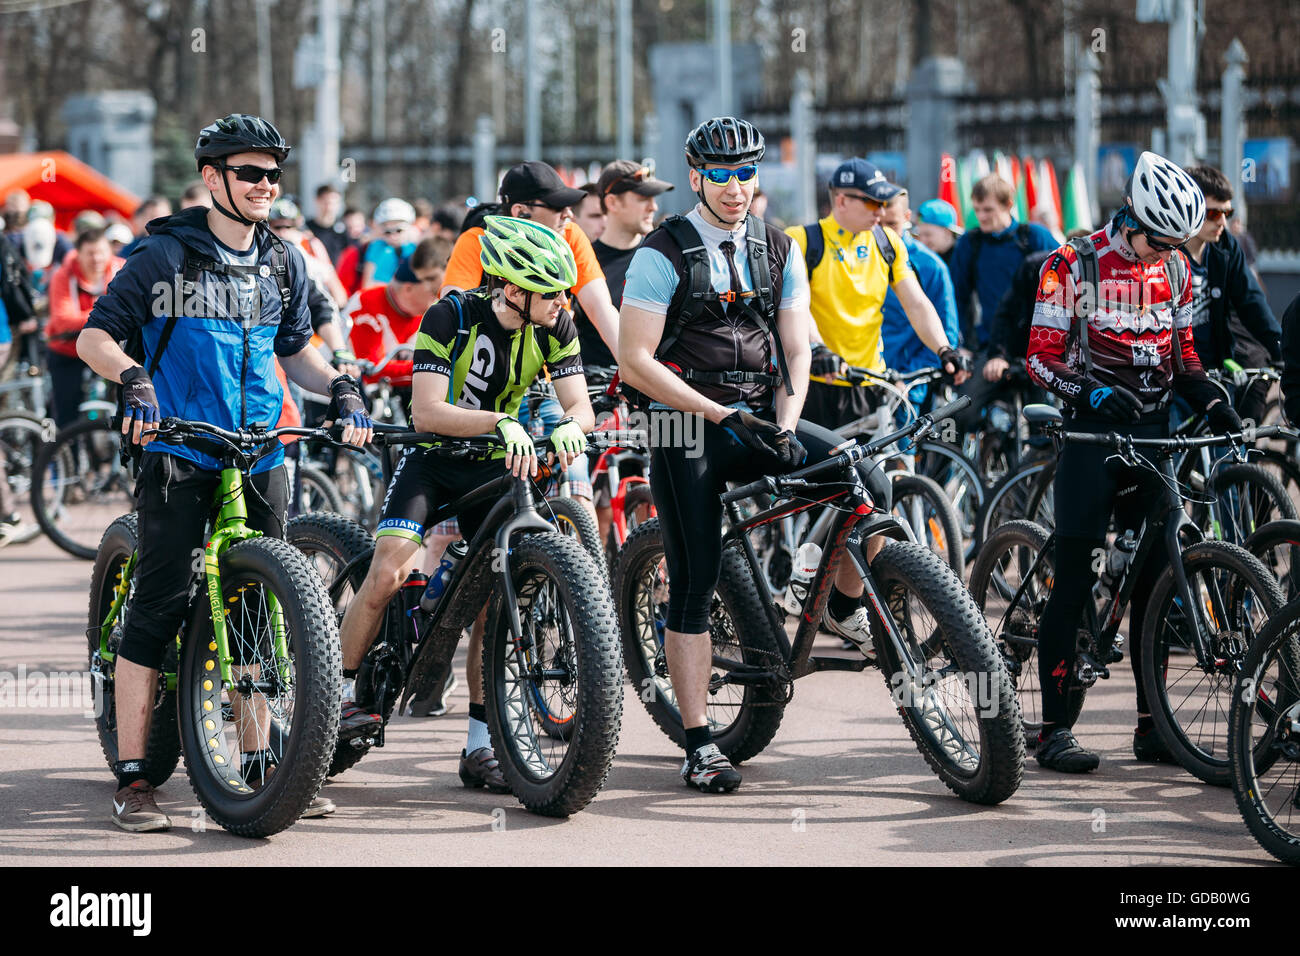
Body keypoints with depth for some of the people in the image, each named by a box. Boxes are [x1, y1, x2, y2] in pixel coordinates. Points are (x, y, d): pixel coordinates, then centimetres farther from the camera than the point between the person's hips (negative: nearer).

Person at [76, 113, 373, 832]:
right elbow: (94, 338, -3)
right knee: (159, 606, -8)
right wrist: (134, 380, -22)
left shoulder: (284, 264, 13)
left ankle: (261, 762, 15)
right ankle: (132, 778, -5)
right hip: (179, 455, -5)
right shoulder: (166, 255, -3)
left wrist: (341, 389, 7)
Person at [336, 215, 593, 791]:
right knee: (387, 576, -22)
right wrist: (503, 422, -42)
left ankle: (480, 745, 1)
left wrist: (569, 427, -36)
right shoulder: (451, 318, -23)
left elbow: (580, 405, -12)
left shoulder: (554, 328, -10)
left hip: (495, 463, 3)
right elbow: (427, 412, -29)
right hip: (433, 459, -3)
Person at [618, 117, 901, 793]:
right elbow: (635, 362, -12)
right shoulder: (663, 254, -7)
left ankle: (846, 605, 6)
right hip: (686, 429, -4)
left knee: (868, 484, -19)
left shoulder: (779, 251, 9)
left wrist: (783, 427, -10)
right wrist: (721, 416, -18)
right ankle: (699, 748, -1)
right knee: (695, 584, -7)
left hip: (762, 421, 4)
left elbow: (796, 353, 8)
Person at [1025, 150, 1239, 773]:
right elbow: (1042, 356, -7)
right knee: (1075, 578, -7)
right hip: (1093, 433, -5)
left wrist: (1211, 401, 1)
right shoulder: (1073, 265, -6)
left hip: (1153, 434, 5)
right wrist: (1090, 393, -24)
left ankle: (1152, 723, 10)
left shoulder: (1174, 269, 10)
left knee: (1155, 577, 4)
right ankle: (1054, 727, -4)